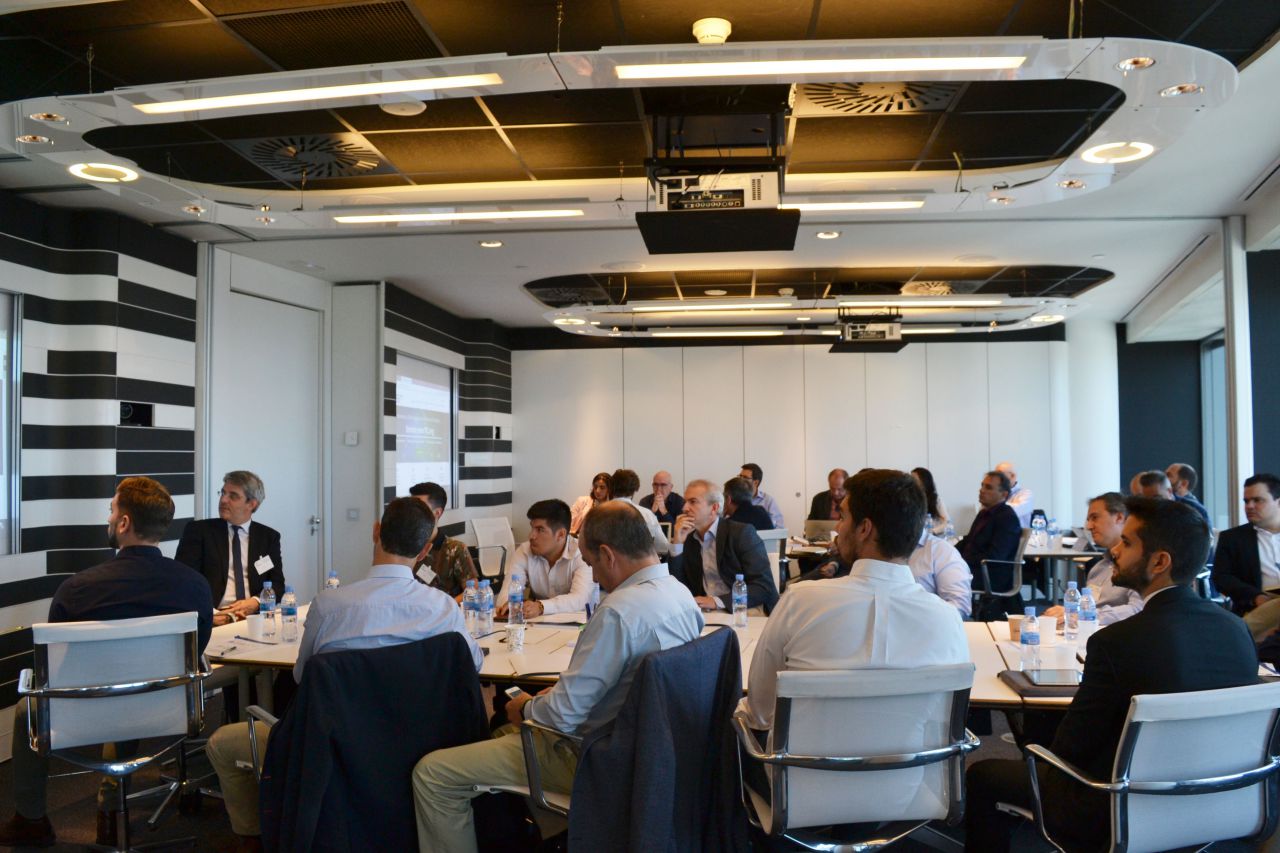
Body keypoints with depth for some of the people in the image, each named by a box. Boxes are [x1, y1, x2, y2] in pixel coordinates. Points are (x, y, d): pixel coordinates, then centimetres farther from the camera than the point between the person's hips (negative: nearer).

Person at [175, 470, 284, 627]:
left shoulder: (269, 537, 14)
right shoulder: (198, 530, 8)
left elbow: (277, 584, 11)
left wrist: (255, 602, -11)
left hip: (253, 616, 2)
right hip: (215, 618, -2)